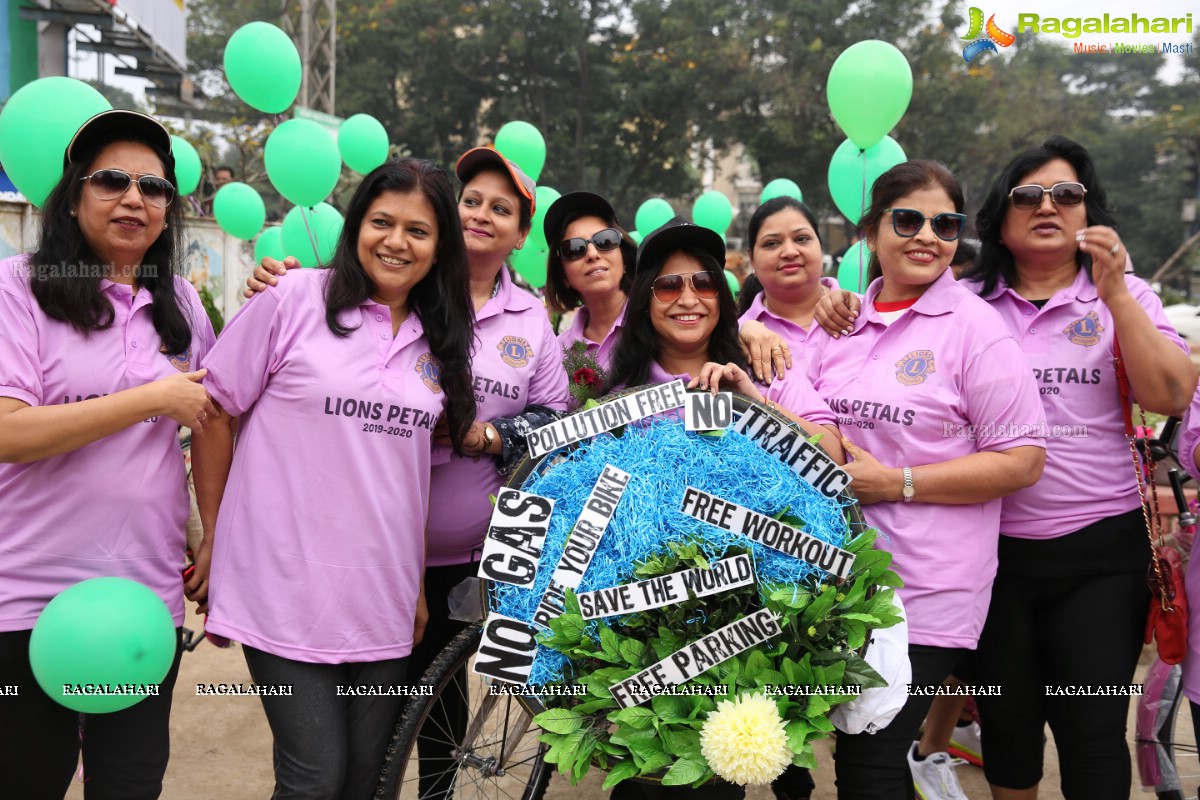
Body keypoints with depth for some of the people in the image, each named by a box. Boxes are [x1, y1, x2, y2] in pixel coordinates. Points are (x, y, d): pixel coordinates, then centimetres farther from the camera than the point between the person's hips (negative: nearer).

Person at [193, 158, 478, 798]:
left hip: (383, 602, 5)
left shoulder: (438, 340, 9)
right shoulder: (293, 300, -6)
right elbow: (214, 413, 0)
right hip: (287, 594, -4)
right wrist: (214, 537, 3)